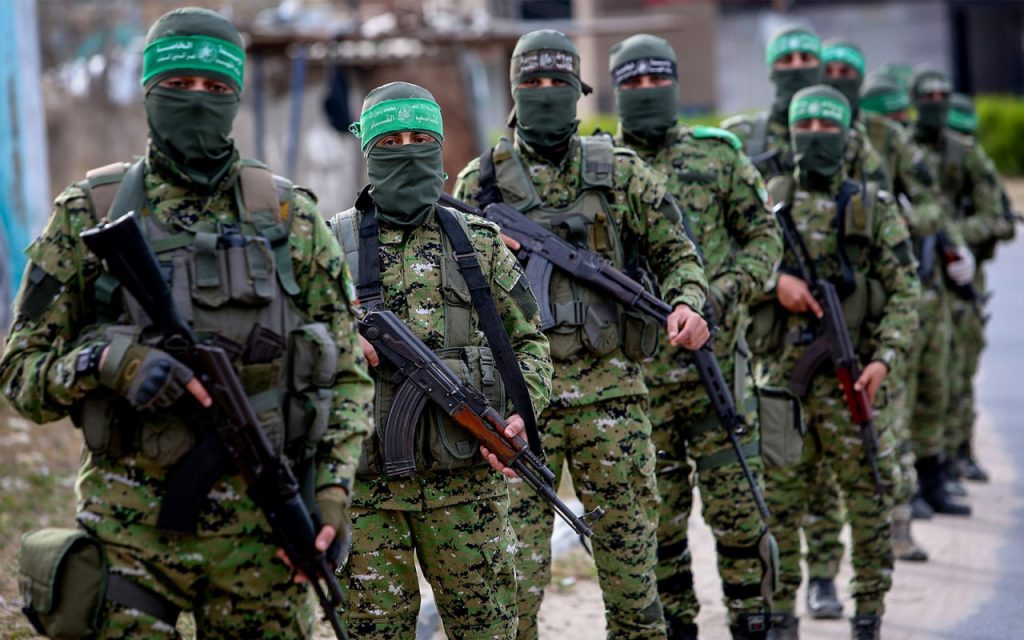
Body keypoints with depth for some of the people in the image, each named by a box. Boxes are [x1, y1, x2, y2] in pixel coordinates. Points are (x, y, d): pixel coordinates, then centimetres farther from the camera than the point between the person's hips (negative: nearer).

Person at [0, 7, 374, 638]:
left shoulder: (290, 217, 7)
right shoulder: (88, 214, 3)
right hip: (130, 527, -1)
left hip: (261, 529, 1)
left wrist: (332, 493, -5)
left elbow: (348, 373, 9)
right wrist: (108, 361, -17)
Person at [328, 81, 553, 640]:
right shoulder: (334, 244, 4)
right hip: (369, 485, -1)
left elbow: (528, 340, 13)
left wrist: (521, 414, -3)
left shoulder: (480, 242, 9)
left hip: (466, 479, 1)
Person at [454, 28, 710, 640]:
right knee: (516, 550, -1)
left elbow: (676, 253, 11)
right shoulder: (481, 181, 7)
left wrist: (687, 304, -8)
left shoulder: (621, 172, 6)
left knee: (629, 540, 5)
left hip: (609, 388, 0)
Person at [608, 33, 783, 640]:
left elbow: (765, 235, 8)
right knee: (658, 511, 7)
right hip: (637, 370, 1)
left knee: (736, 501, -2)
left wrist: (731, 289, -9)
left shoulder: (719, 154, 6)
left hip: (715, 360, -1)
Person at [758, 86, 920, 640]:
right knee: (779, 501, 5)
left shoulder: (875, 207, 4)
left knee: (868, 501, 0)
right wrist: (776, 277, -17)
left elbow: (904, 291, 0)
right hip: (785, 375, 2)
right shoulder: (771, 202, 9)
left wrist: (885, 358, -13)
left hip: (854, 377, -2)